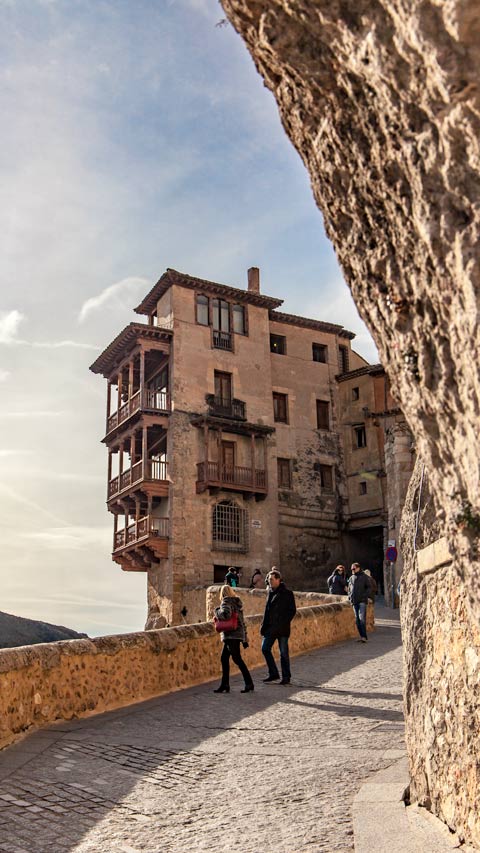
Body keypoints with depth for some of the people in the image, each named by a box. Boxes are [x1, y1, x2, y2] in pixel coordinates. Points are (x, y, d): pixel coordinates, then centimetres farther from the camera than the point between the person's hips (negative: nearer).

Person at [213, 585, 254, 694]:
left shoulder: (226, 601, -7)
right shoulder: (237, 602, 18)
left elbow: (225, 614, -28)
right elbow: (242, 621, 19)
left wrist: (216, 610, -6)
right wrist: (245, 639, 22)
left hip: (231, 635, -9)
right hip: (237, 635, 9)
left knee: (237, 659, -8)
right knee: (224, 658, 11)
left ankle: (249, 684, -7)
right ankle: (224, 685, 12)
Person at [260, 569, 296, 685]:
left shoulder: (287, 593, -7)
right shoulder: (271, 593, 11)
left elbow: (292, 611, -8)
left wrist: (283, 623, -16)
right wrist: (264, 626, 10)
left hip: (282, 628, -6)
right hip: (270, 627, 6)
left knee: (283, 653, 0)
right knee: (265, 648, 2)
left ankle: (286, 677, 12)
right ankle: (273, 674, 14)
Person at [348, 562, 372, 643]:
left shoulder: (365, 577, 0)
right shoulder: (351, 578, 16)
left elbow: (369, 587, -2)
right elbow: (349, 588, 24)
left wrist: (364, 595, -14)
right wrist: (350, 596, 9)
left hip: (362, 601, -6)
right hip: (354, 601, 6)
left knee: (362, 618, -14)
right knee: (357, 619, 5)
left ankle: (364, 636, -14)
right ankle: (362, 636, 11)